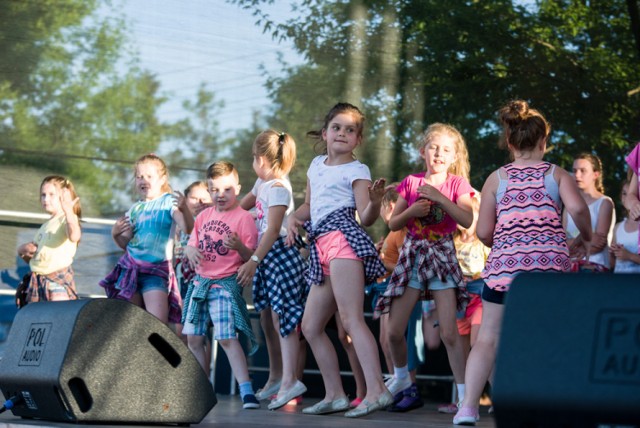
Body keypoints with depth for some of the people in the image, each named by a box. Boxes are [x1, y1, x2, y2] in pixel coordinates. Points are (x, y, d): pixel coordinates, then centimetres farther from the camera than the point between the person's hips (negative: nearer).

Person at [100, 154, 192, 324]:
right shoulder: (135, 209, 13)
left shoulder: (169, 202, -3)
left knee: (158, 324, -17)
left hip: (156, 271, -6)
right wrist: (115, 234, -2)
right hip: (130, 268, 6)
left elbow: (188, 228, -20)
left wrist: (183, 208, -38)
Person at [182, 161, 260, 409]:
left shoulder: (243, 218, -6)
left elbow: (250, 257, -9)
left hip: (226, 285, -7)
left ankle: (246, 391, -19)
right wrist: (190, 251, -6)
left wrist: (239, 246, -30)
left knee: (227, 338, -17)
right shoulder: (204, 216, 13)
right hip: (200, 283, 7)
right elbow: (190, 246, 17)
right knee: (193, 338, 8)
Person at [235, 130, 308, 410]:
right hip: (267, 256, 9)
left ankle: (289, 380, -14)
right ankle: (285, 379, 9)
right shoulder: (262, 183, 16)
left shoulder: (278, 187, -13)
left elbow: (272, 231, -18)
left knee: (283, 316, -12)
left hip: (281, 254, -9)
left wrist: (253, 261, -21)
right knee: (276, 317, 7)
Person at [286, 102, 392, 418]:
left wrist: (375, 200, -27)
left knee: (350, 319, -22)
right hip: (321, 248, 8)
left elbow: (366, 218, -6)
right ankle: (335, 395, 14)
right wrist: (295, 218, 12)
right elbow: (309, 205, 33)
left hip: (343, 237, -8)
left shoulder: (356, 170, 2)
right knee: (311, 326, 8)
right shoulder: (316, 165, 23)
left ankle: (376, 390, -31)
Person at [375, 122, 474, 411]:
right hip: (412, 255, 3)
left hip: (442, 255, -3)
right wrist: (411, 211, -12)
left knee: (449, 332, -12)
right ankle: (401, 377, 29)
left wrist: (438, 196, -20)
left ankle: (464, 393, -6)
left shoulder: (456, 184, 0)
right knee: (395, 330, 2)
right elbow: (393, 224, 7)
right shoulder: (411, 182, 7)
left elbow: (467, 220, -16)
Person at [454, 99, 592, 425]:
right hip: (551, 262, 0)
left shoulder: (497, 178, 12)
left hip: (505, 262, 1)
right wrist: (586, 237, 9)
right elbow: (577, 208, -9)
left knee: (488, 337, 4)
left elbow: (483, 231, 7)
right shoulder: (557, 174, 10)